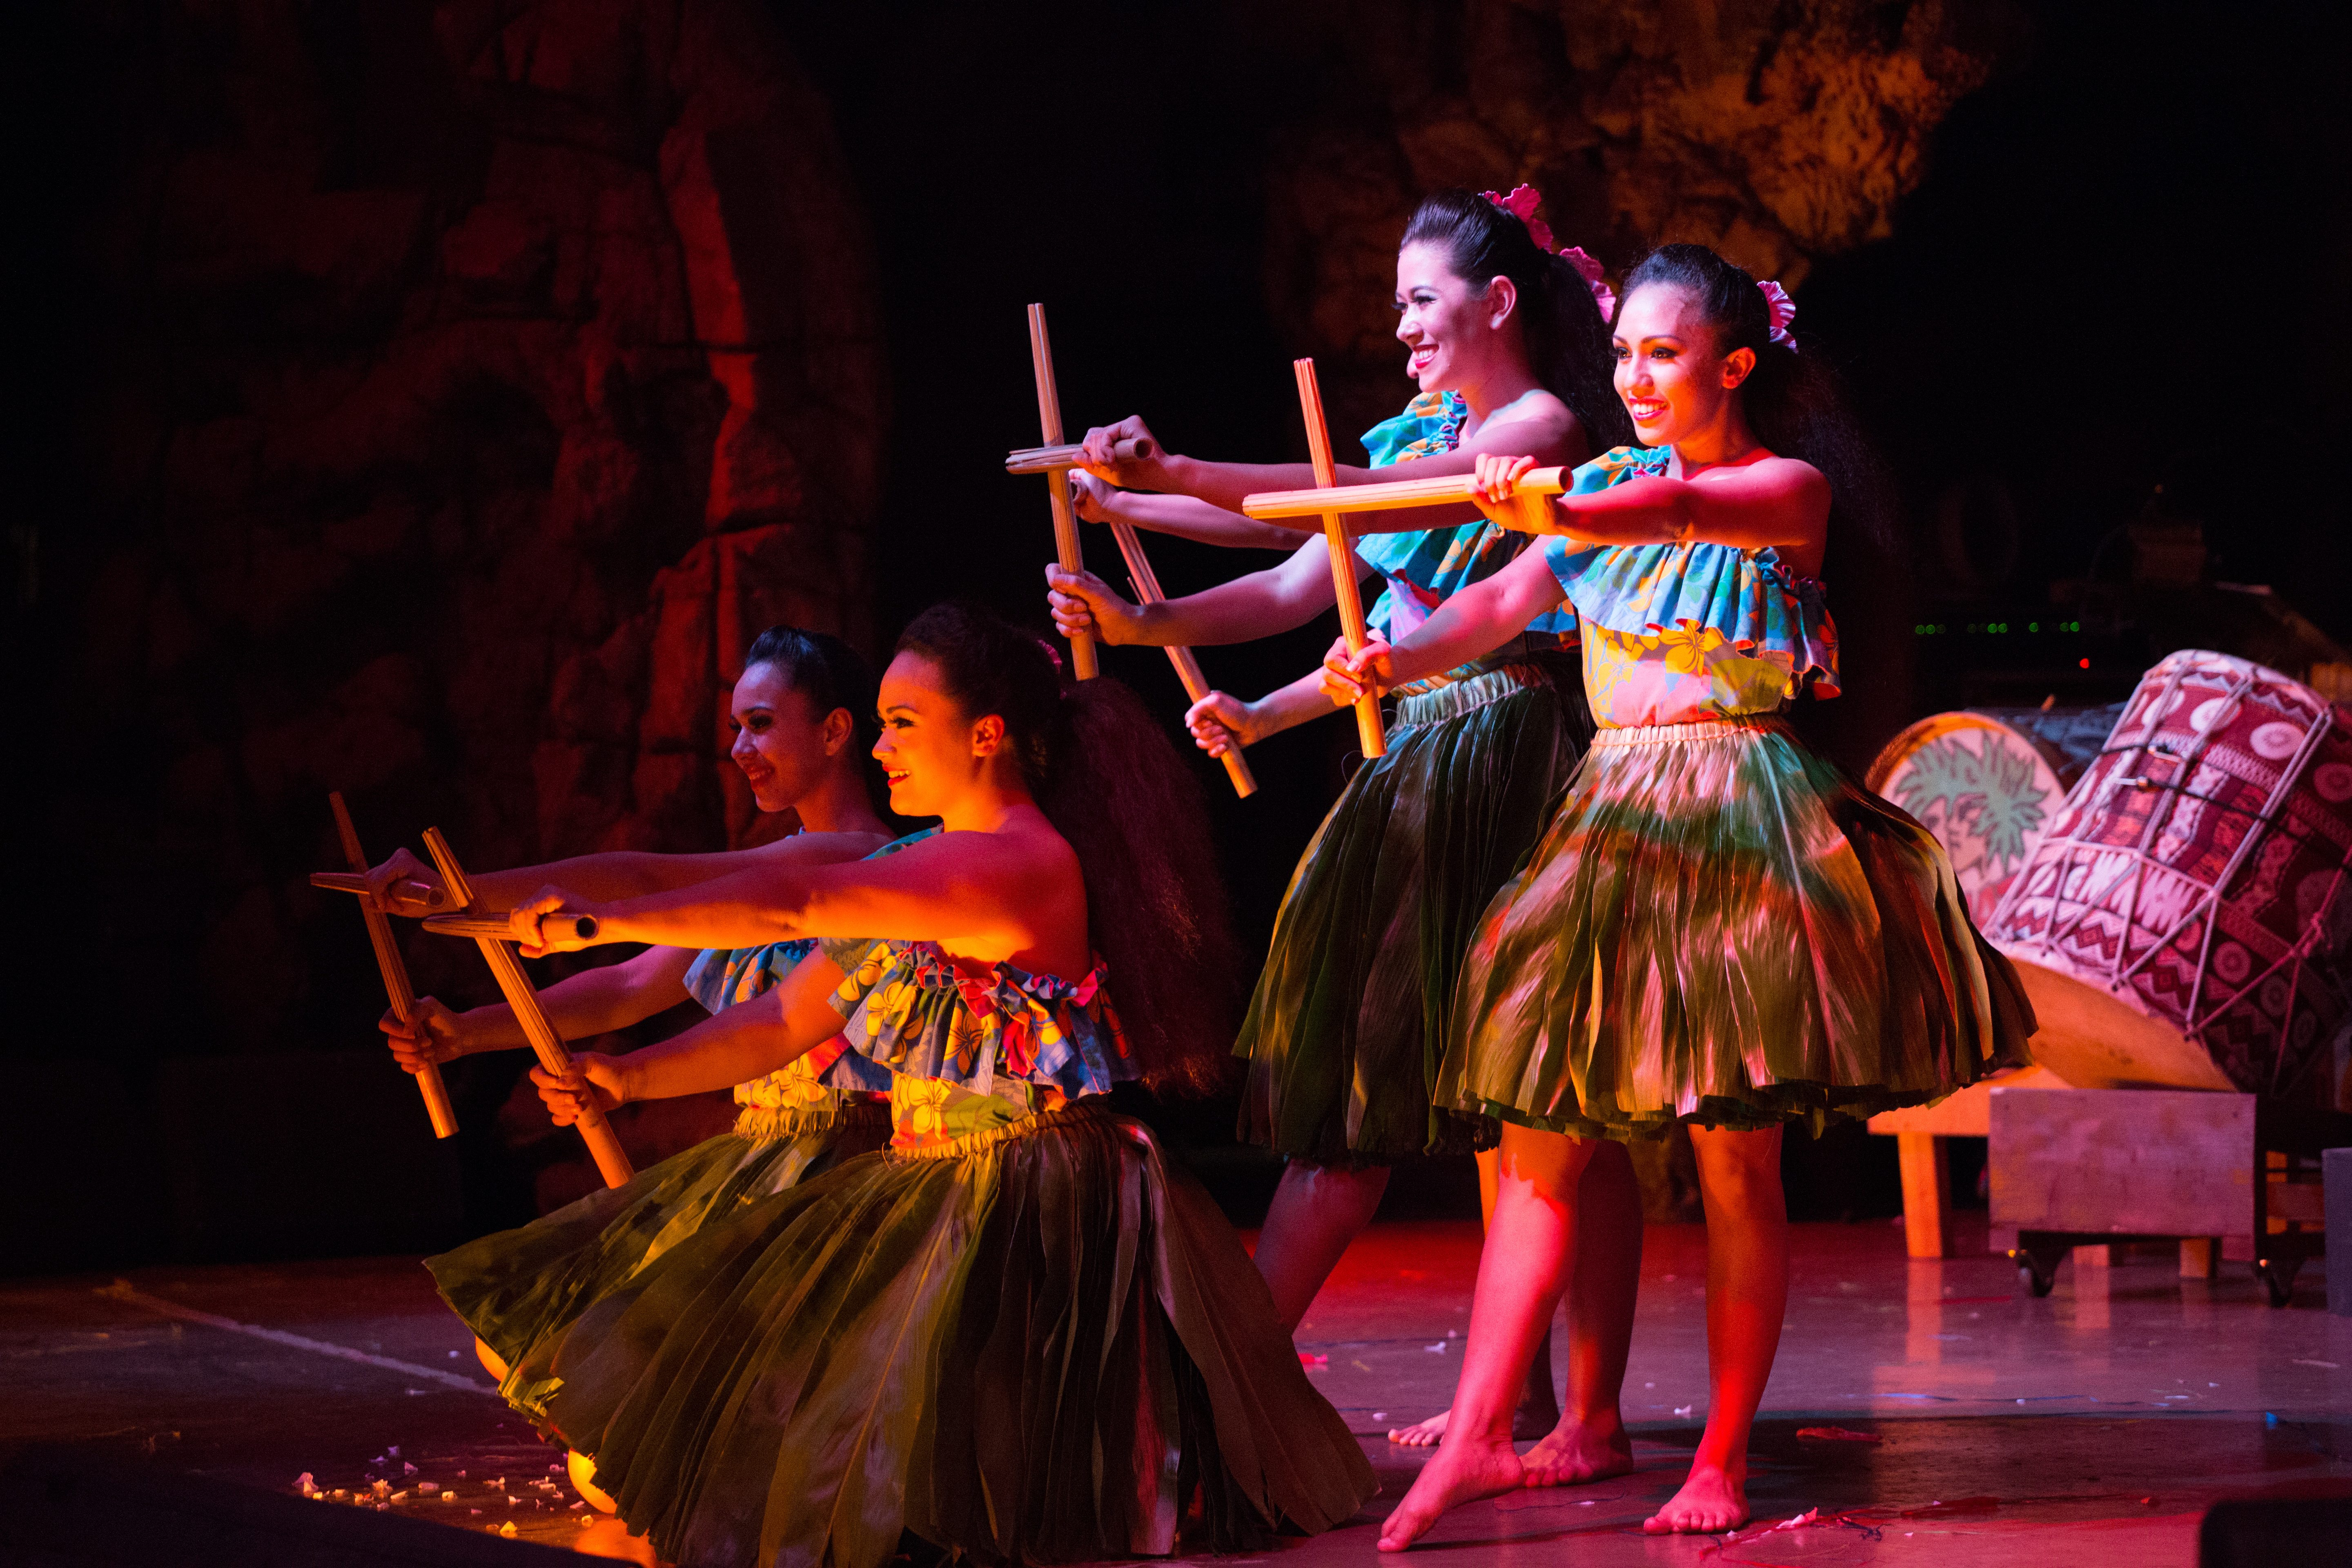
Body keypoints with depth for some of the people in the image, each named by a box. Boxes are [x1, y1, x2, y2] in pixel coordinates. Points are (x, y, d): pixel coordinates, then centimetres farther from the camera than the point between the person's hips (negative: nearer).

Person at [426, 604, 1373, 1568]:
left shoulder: (1020, 862, -19)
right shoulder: (922, 876, 14)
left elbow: (792, 906, -27)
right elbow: (785, 1025, 12)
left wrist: (606, 921, -24)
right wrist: (628, 1080, 2)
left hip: (1033, 1224, -10)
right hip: (928, 1198, 10)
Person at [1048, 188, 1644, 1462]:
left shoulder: (1549, 426, -7)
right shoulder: (1422, 435, 17)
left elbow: (1360, 500, -22)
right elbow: (1298, 590, 12)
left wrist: (1172, 479, -29)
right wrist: (1145, 624, -3)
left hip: (1524, 772, -8)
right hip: (1418, 772, 8)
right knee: (1357, 1066, 5)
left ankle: (1590, 1417, -4)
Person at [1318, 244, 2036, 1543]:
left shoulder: (1789, 488, -3)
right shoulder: (1612, 483, 13)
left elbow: (1689, 507, -25)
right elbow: (1503, 604, 1)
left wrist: (1563, 510, -45)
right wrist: (1397, 658, -19)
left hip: (1739, 822, -5)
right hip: (1615, 814, 5)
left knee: (1736, 1158, -4)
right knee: (1541, 1134, -2)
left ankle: (1724, 1458, 3)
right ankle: (1477, 1436, -3)